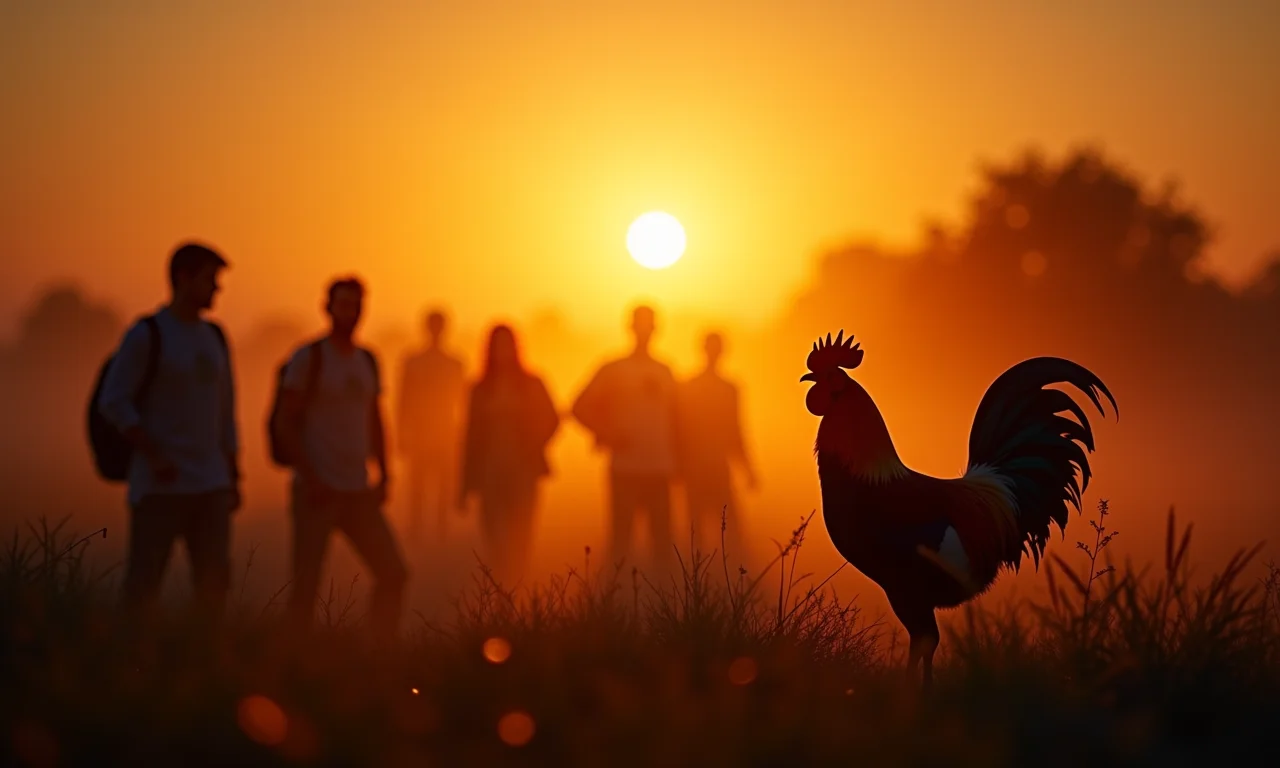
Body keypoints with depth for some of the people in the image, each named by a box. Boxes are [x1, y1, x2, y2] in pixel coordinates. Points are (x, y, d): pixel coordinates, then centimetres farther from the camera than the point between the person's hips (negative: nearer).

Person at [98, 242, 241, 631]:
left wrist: (233, 477, 15)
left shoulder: (214, 338, 13)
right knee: (143, 582, -5)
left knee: (215, 578, 1)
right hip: (160, 485, -6)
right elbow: (113, 402, -11)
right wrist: (154, 456, -19)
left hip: (210, 483, 6)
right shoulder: (146, 335, -7)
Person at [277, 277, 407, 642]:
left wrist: (383, 475, 9)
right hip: (319, 489, -6)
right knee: (307, 583, -8)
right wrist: (308, 477, -15)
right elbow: (288, 419, -8)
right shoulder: (309, 357, -5)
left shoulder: (368, 361, 13)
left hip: (358, 491, 6)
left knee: (394, 573, 2)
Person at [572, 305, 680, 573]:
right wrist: (608, 435, -7)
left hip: (659, 468, 3)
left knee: (662, 535, -1)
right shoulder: (613, 370, 3)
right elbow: (581, 407, 3)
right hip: (624, 467, -2)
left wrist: (674, 461, 8)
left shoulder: (664, 373, 12)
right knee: (621, 533, -3)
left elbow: (672, 420, 15)